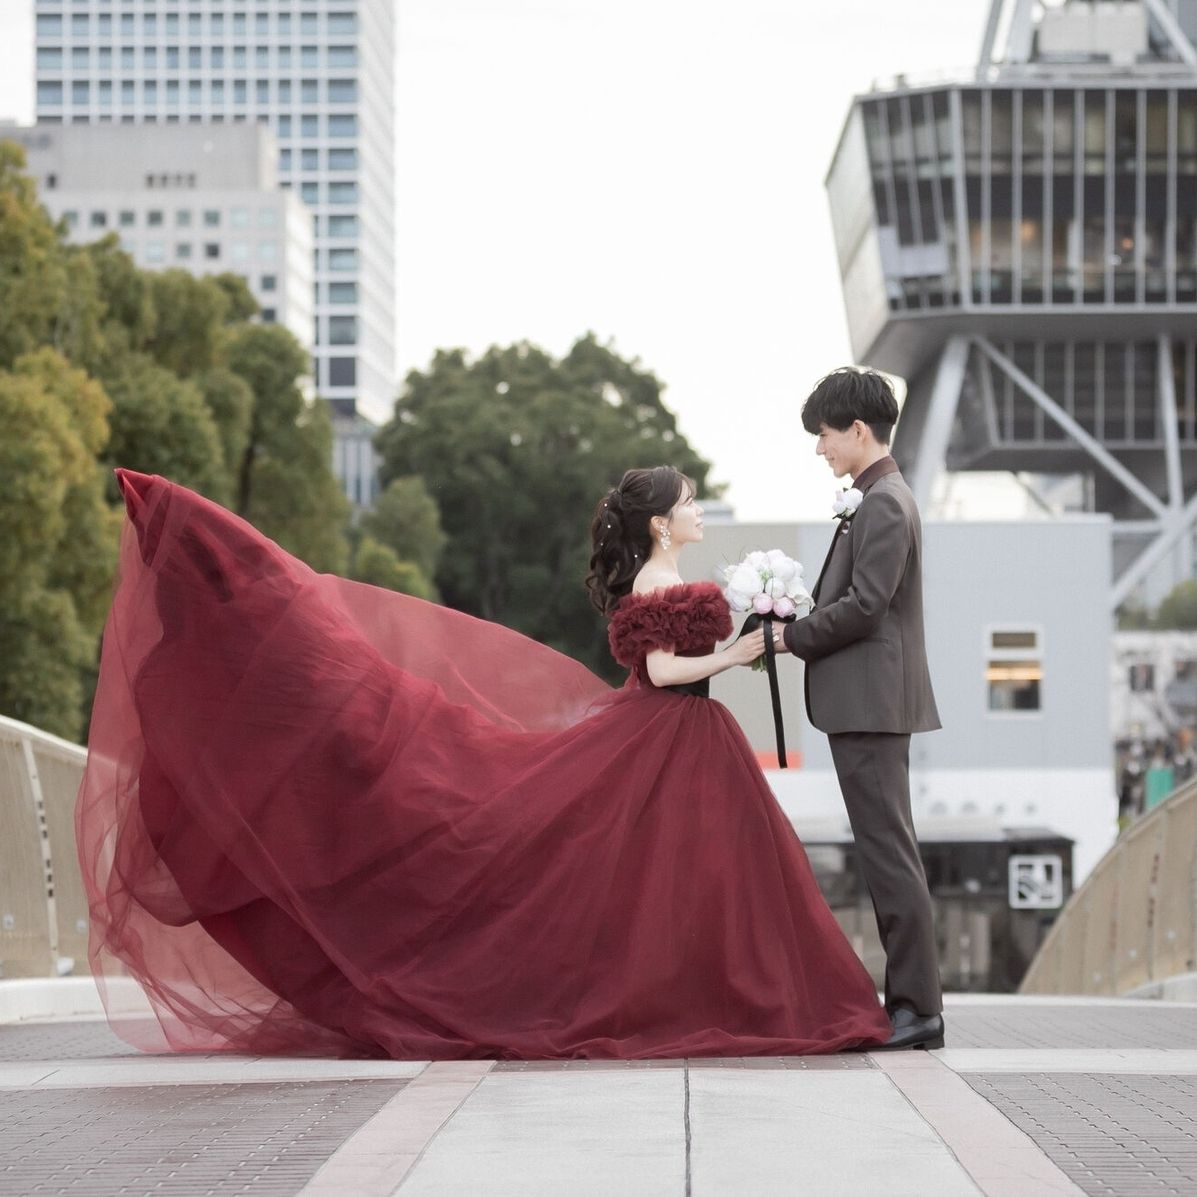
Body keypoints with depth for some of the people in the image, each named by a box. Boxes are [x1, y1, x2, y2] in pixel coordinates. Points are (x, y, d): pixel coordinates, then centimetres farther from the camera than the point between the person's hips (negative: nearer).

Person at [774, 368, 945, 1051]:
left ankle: (918, 1007, -9)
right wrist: (797, 628, 8)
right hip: (873, 705, 11)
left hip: (872, 704, -11)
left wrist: (791, 637, -9)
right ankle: (912, 998, 15)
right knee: (889, 852, 11)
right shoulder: (881, 500, 18)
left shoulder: (883, 504, -13)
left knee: (888, 853, -10)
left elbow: (864, 605, -19)